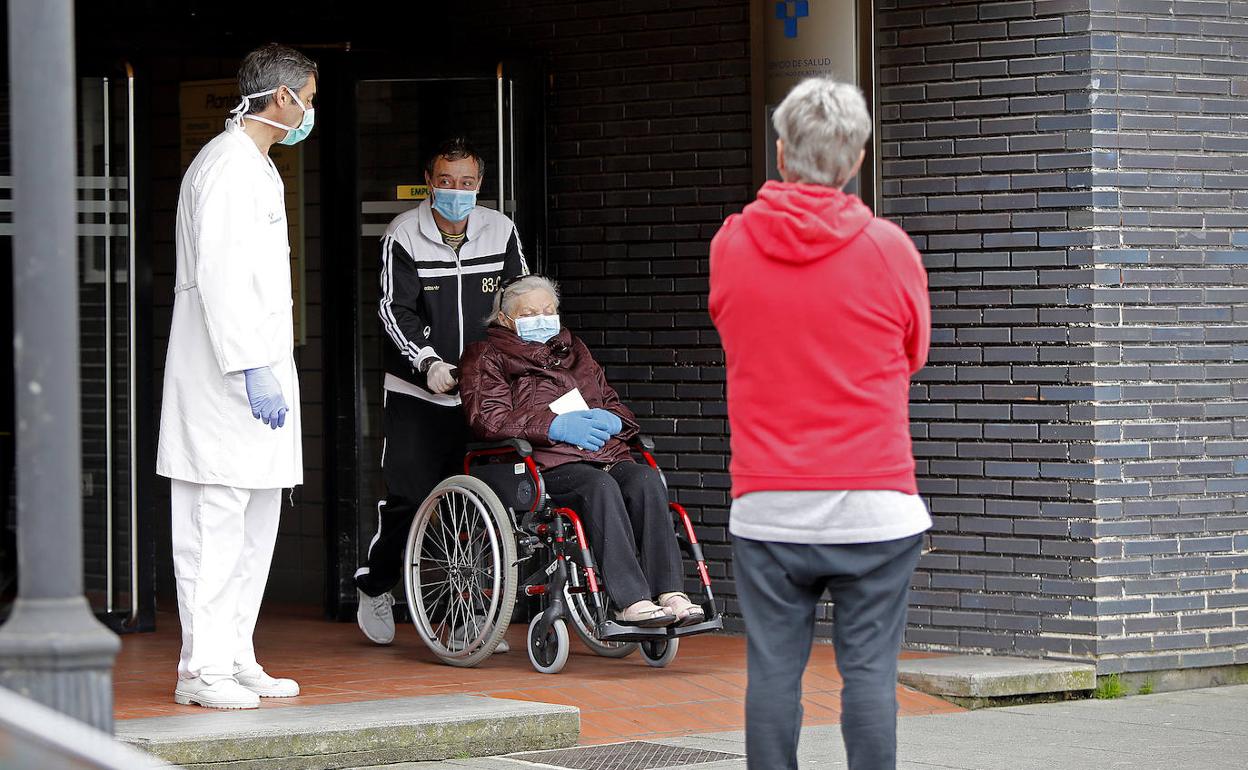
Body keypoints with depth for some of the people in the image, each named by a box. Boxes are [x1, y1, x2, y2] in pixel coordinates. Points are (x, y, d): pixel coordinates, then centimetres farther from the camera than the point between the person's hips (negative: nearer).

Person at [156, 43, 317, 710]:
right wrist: (253, 370, -24)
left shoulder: (256, 167, 21)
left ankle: (236, 659, 15)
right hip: (223, 377, -11)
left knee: (256, 521, 11)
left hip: (257, 366, 11)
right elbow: (220, 277, -20)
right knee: (215, 518, -8)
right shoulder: (228, 165, -12)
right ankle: (202, 668, -7)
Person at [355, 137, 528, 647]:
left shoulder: (500, 231, 5)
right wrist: (428, 361, -25)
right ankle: (375, 587, 17)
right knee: (410, 496, -6)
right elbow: (395, 310, -11)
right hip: (416, 393, -3)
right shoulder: (403, 235, -5)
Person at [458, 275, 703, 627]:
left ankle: (669, 593, -36)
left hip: (604, 454, 5)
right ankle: (631, 601, -45)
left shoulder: (574, 351, 31)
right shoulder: (488, 357, 14)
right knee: (599, 486, -36)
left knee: (646, 479, -28)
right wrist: (555, 426, -12)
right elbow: (488, 419, -3)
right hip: (546, 463, -5)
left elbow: (614, 406, 30)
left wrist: (609, 421, 3)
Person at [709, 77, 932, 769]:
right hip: (872, 503, -1)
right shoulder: (888, 249, -4)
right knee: (869, 670, 1)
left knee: (773, 672, 4)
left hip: (765, 504, 1)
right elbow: (912, 355, 9)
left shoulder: (730, 245, 1)